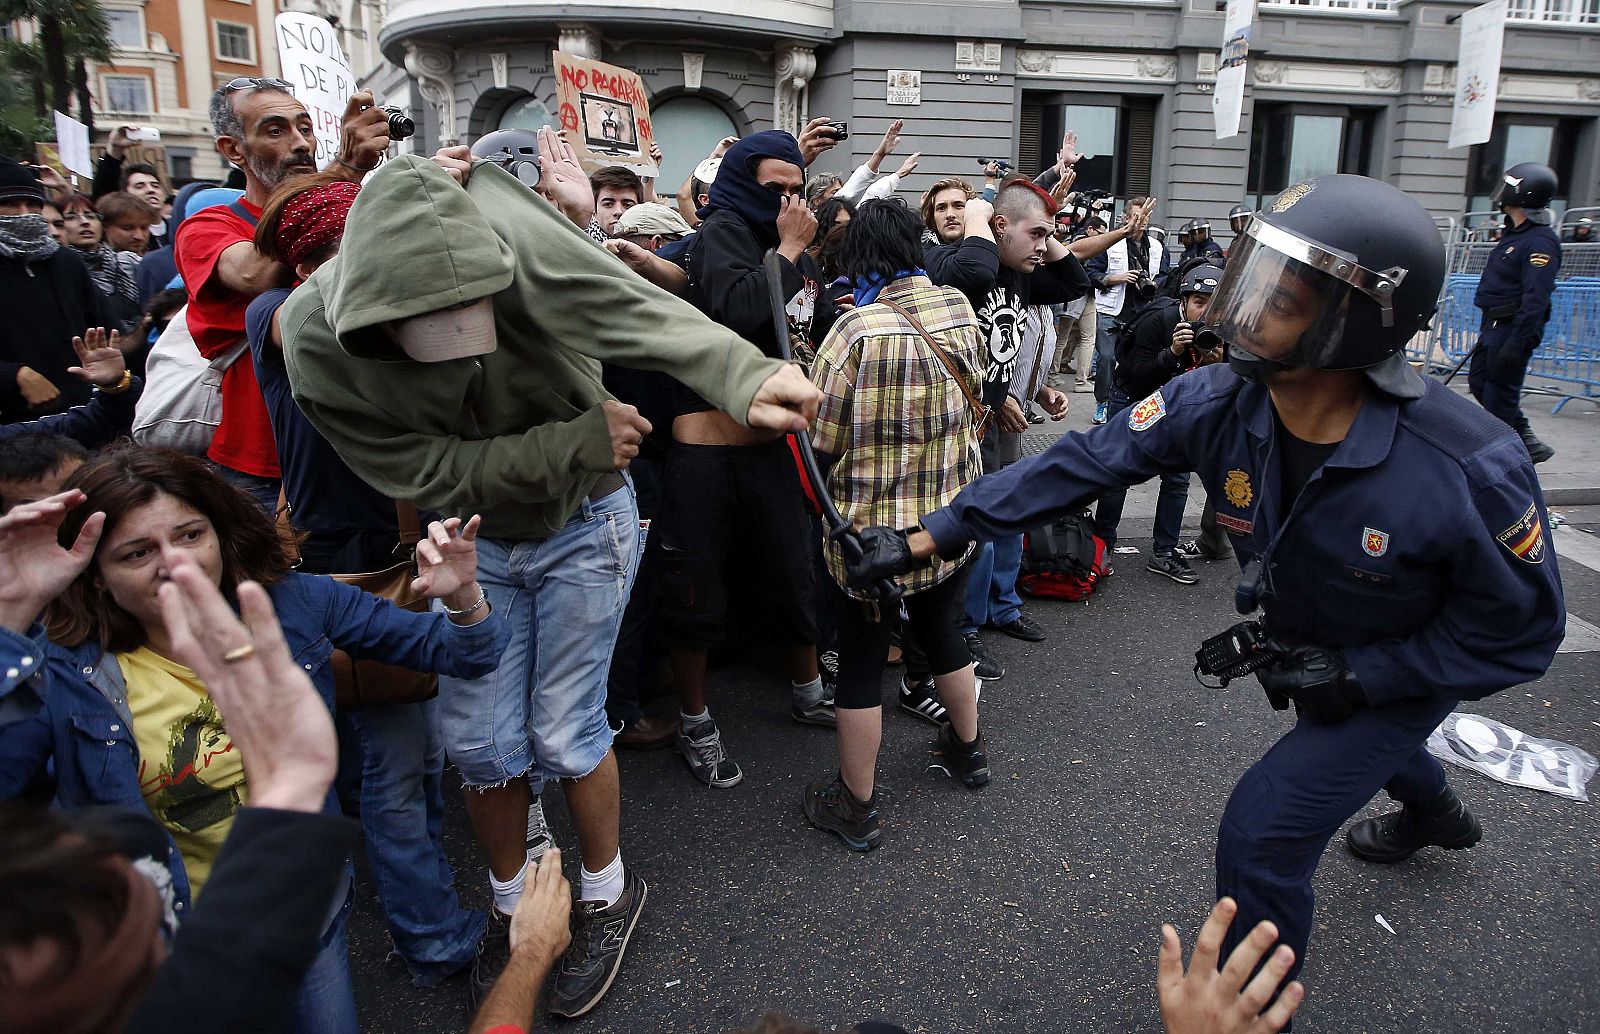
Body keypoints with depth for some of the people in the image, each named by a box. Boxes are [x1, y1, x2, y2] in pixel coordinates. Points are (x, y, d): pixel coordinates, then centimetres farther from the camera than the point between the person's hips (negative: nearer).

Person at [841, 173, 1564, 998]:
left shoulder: (1468, 469, -40)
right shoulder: (1219, 403, -30)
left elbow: (1520, 630, -24)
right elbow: (1077, 463, -28)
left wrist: (1360, 676, -28)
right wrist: (923, 538, -31)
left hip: (1402, 671, -6)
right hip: (1296, 643, 6)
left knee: (1263, 830, -13)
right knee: (1335, 739, 36)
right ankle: (1435, 814, 74)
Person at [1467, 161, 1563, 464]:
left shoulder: (1540, 241, -18)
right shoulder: (1514, 234, 14)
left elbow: (1536, 299, -25)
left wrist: (1516, 342, -30)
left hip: (1514, 329, -10)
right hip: (1494, 326, 10)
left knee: (1500, 394, -4)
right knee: (1479, 382, 15)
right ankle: (1528, 443, 24)